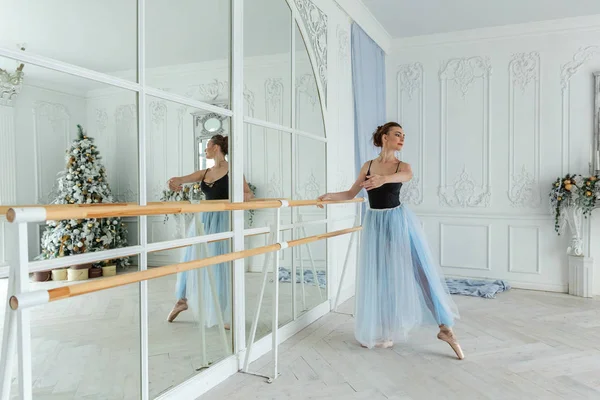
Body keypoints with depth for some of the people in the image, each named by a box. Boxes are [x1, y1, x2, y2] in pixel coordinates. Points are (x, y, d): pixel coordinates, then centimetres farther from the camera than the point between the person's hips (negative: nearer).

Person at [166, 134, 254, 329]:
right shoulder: (205, 173, 11)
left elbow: (249, 193, -2)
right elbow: (180, 180, 6)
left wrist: (245, 196, -26)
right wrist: (175, 181, -19)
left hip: (223, 220, -6)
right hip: (203, 219, 6)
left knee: (222, 265, -2)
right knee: (193, 259, 14)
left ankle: (228, 314, 11)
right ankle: (182, 300, 36)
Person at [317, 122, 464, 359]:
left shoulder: (402, 166, -2)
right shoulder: (368, 166, 5)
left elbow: (406, 175, -28)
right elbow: (351, 194, 11)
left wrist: (384, 178, -49)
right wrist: (330, 196, -5)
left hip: (398, 221, -2)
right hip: (374, 224, 2)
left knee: (419, 271, -3)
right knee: (378, 277, 8)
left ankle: (445, 328, 8)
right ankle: (380, 331, 23)